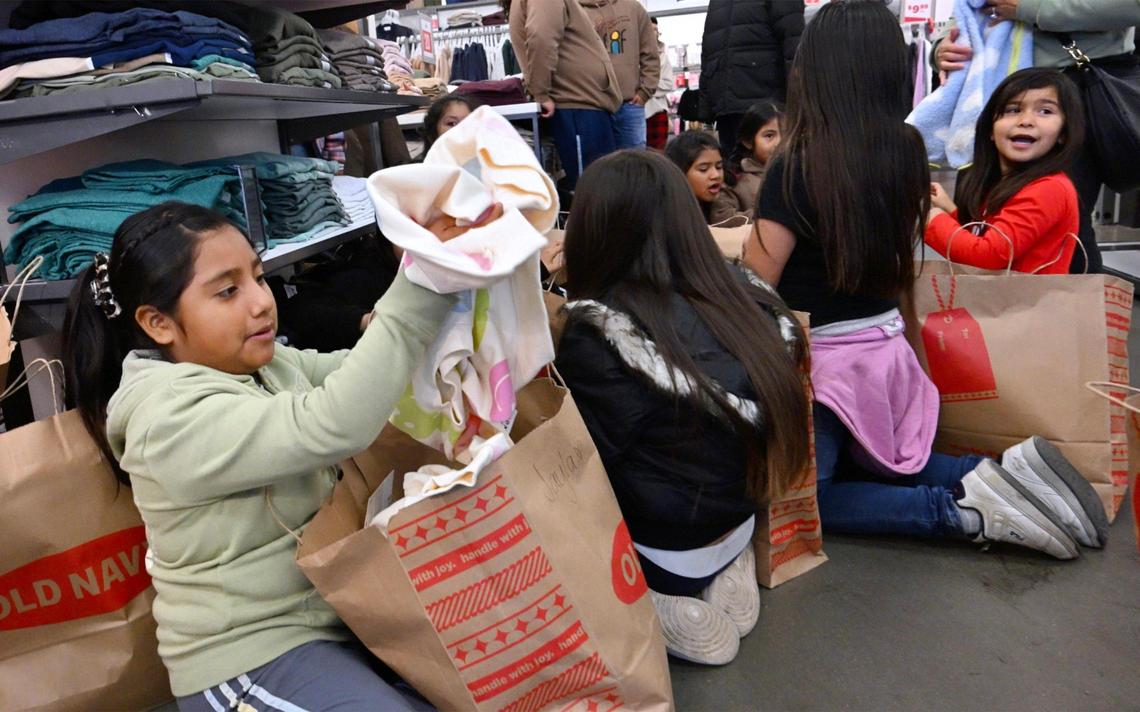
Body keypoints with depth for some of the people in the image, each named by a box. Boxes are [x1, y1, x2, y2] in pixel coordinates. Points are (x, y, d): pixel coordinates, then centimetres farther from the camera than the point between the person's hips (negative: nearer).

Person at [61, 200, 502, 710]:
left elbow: (361, 373, -3)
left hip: (332, 609, 8)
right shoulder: (174, 419, -23)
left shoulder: (266, 363, 3)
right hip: (250, 655, -7)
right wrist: (425, 279, -40)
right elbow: (334, 426, -35)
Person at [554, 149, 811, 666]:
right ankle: (725, 576, 12)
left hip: (664, 545, -6)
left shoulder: (596, 333, -24)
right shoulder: (741, 296, -7)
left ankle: (665, 608, 3)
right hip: (736, 523, 6)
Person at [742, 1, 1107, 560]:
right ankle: (1000, 476, 6)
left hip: (820, 358, -7)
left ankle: (964, 513, -5)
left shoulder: (797, 167, -20)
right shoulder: (906, 153, 0)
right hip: (885, 345, 7)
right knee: (879, 466, 29)